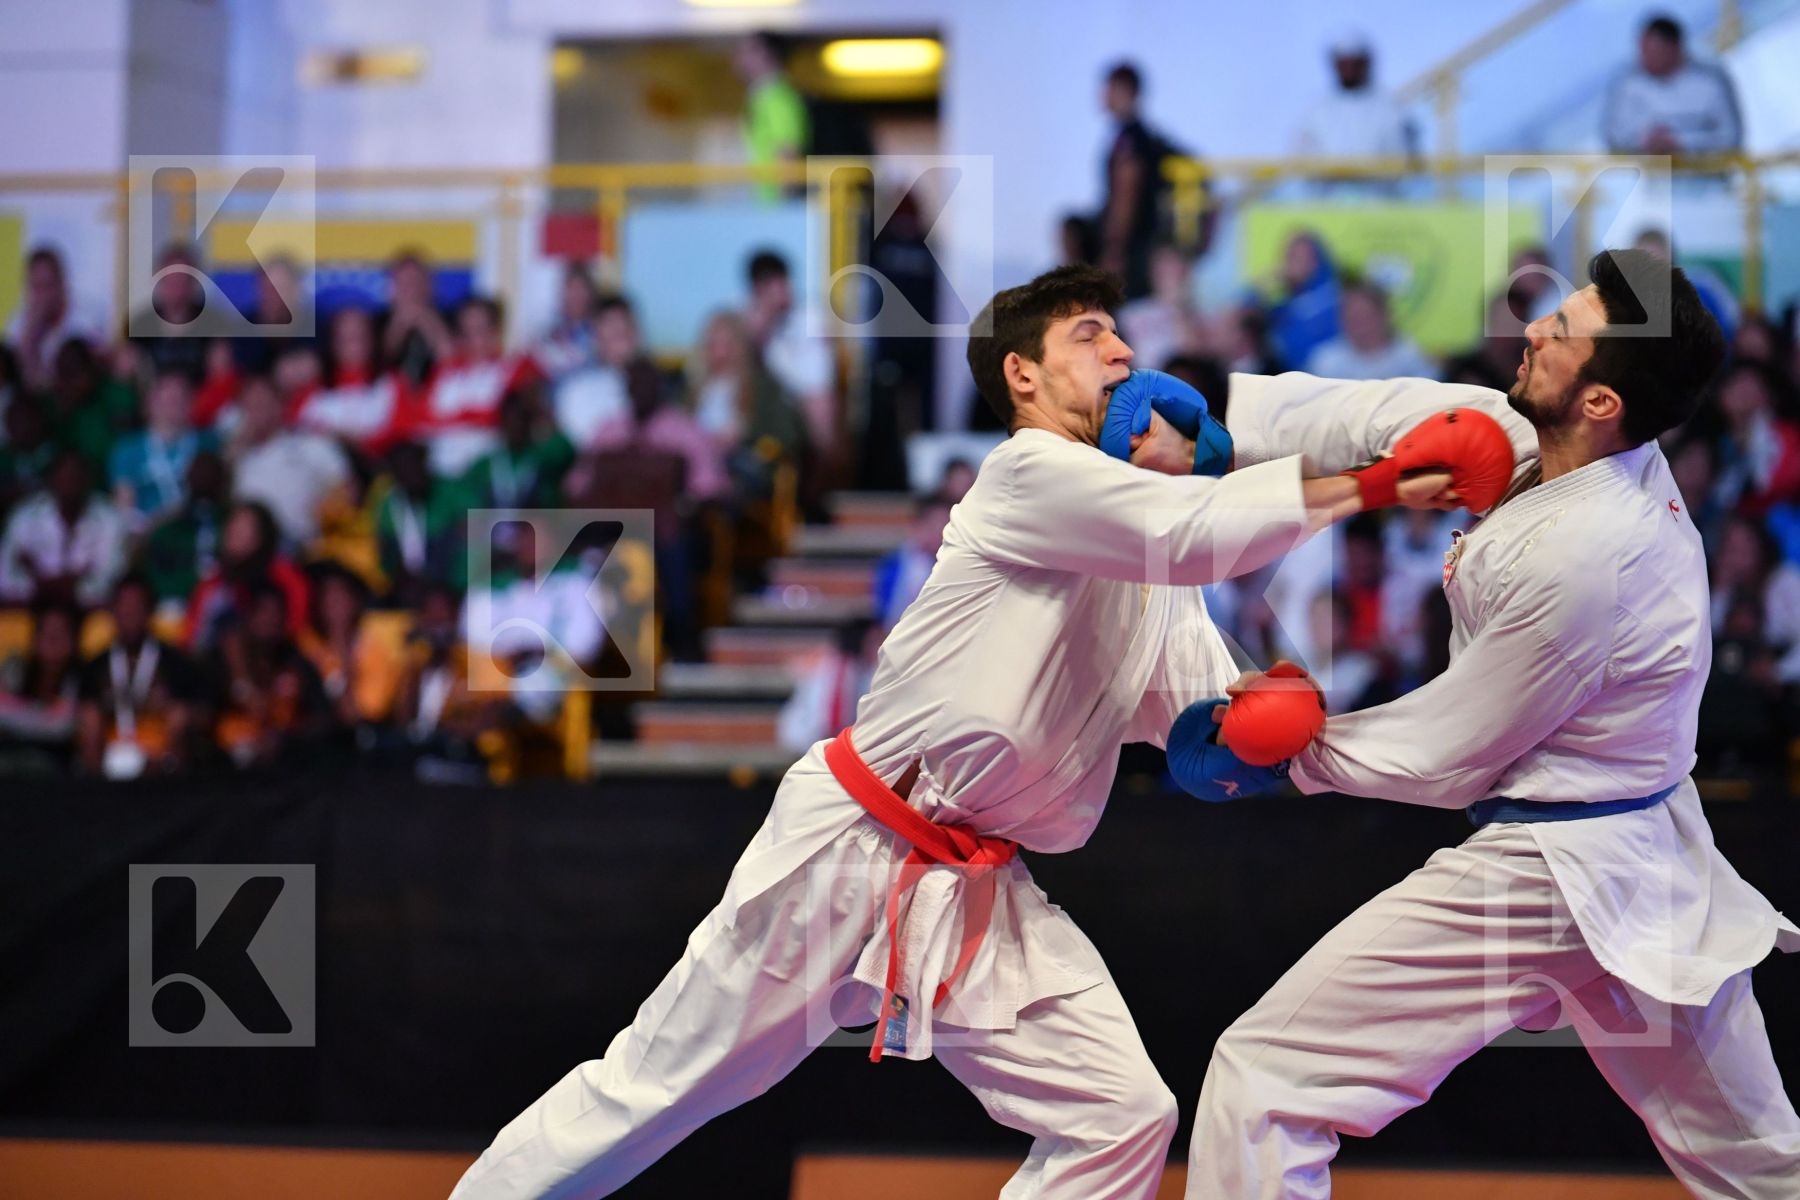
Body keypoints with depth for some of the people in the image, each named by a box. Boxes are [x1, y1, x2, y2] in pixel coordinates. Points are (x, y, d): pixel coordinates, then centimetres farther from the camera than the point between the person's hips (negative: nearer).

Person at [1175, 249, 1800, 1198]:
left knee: (1264, 1084, -4)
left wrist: (1293, 751, 0)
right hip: (1657, 875, 10)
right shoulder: (1605, 451, -3)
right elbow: (1391, 414, 4)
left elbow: (1445, 757, -14)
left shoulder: (1577, 557, -26)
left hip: (1542, 884, -10)